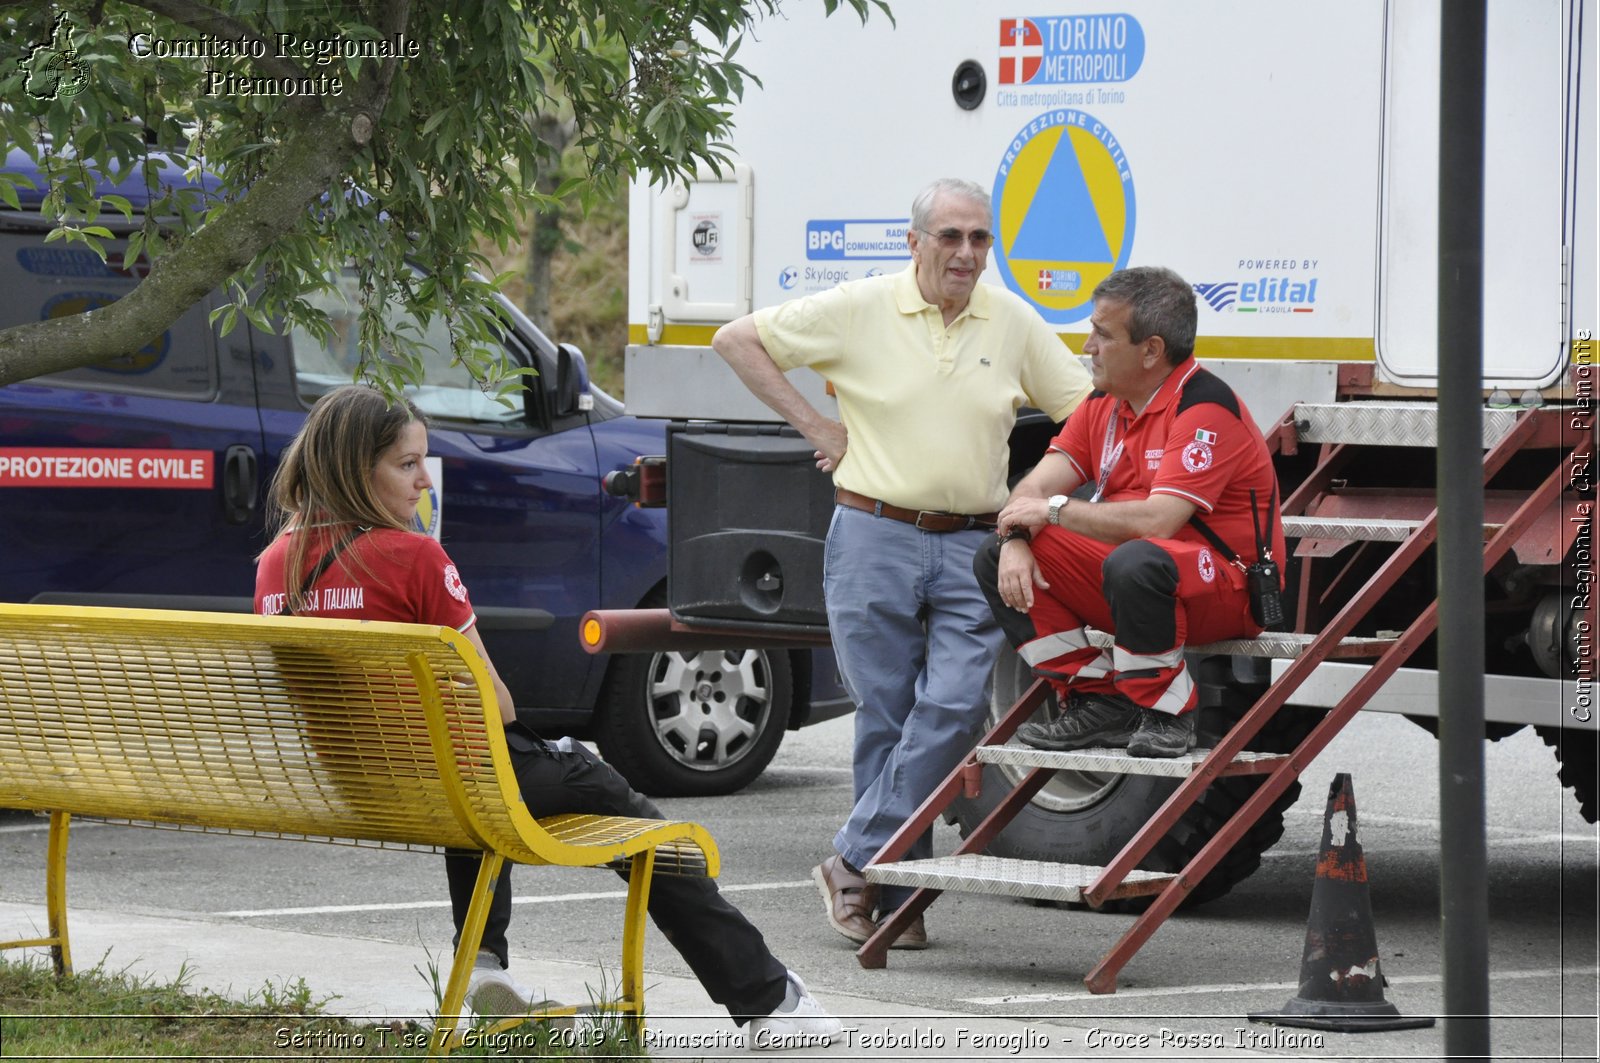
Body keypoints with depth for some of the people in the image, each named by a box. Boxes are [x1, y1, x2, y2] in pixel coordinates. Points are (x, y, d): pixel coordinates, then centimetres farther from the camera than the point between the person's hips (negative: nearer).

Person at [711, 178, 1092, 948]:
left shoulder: (1014, 323, 8)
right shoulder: (859, 309, -1)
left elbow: (1085, 406, 15)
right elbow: (738, 340, 3)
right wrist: (814, 425, 0)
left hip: (972, 547, 2)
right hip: (875, 541, -2)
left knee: (956, 705, -13)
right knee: (886, 719, 0)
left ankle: (855, 865, -3)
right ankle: (898, 896, 9)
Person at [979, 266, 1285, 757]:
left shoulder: (1206, 409, -20)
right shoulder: (1105, 404, 8)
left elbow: (1156, 521, -29)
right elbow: (1037, 487, 4)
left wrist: (1055, 511, -18)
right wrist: (1015, 540, -19)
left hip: (1227, 588, -9)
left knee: (1135, 562, -41)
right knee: (997, 560, -2)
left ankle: (1165, 715, -19)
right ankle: (1098, 700, -3)